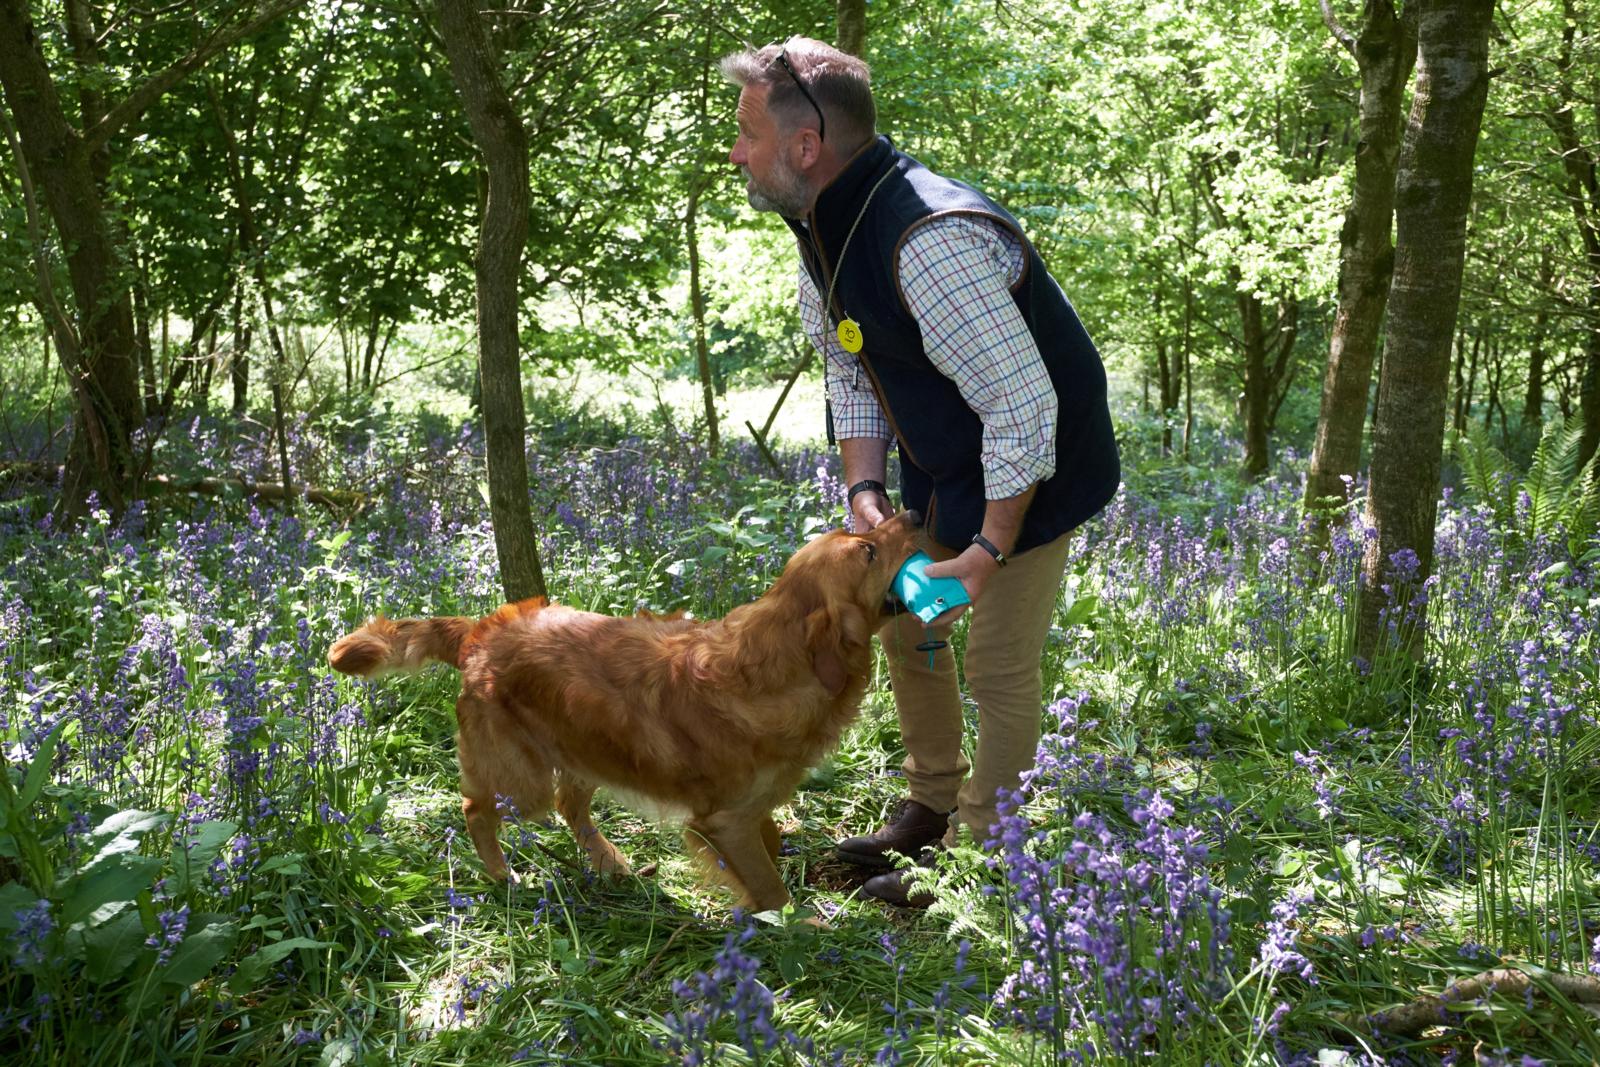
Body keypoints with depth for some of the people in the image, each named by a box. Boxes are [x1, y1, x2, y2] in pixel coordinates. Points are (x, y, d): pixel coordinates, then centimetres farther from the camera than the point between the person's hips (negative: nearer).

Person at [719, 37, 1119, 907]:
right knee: (904, 621, 15)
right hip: (942, 467, 9)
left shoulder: (933, 241, -35)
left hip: (1032, 465, -9)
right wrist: (864, 491, -8)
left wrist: (992, 547, -25)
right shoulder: (820, 231, -3)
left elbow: (1023, 406, -32)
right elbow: (849, 374, 6)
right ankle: (930, 812, 32)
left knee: (999, 663, -4)